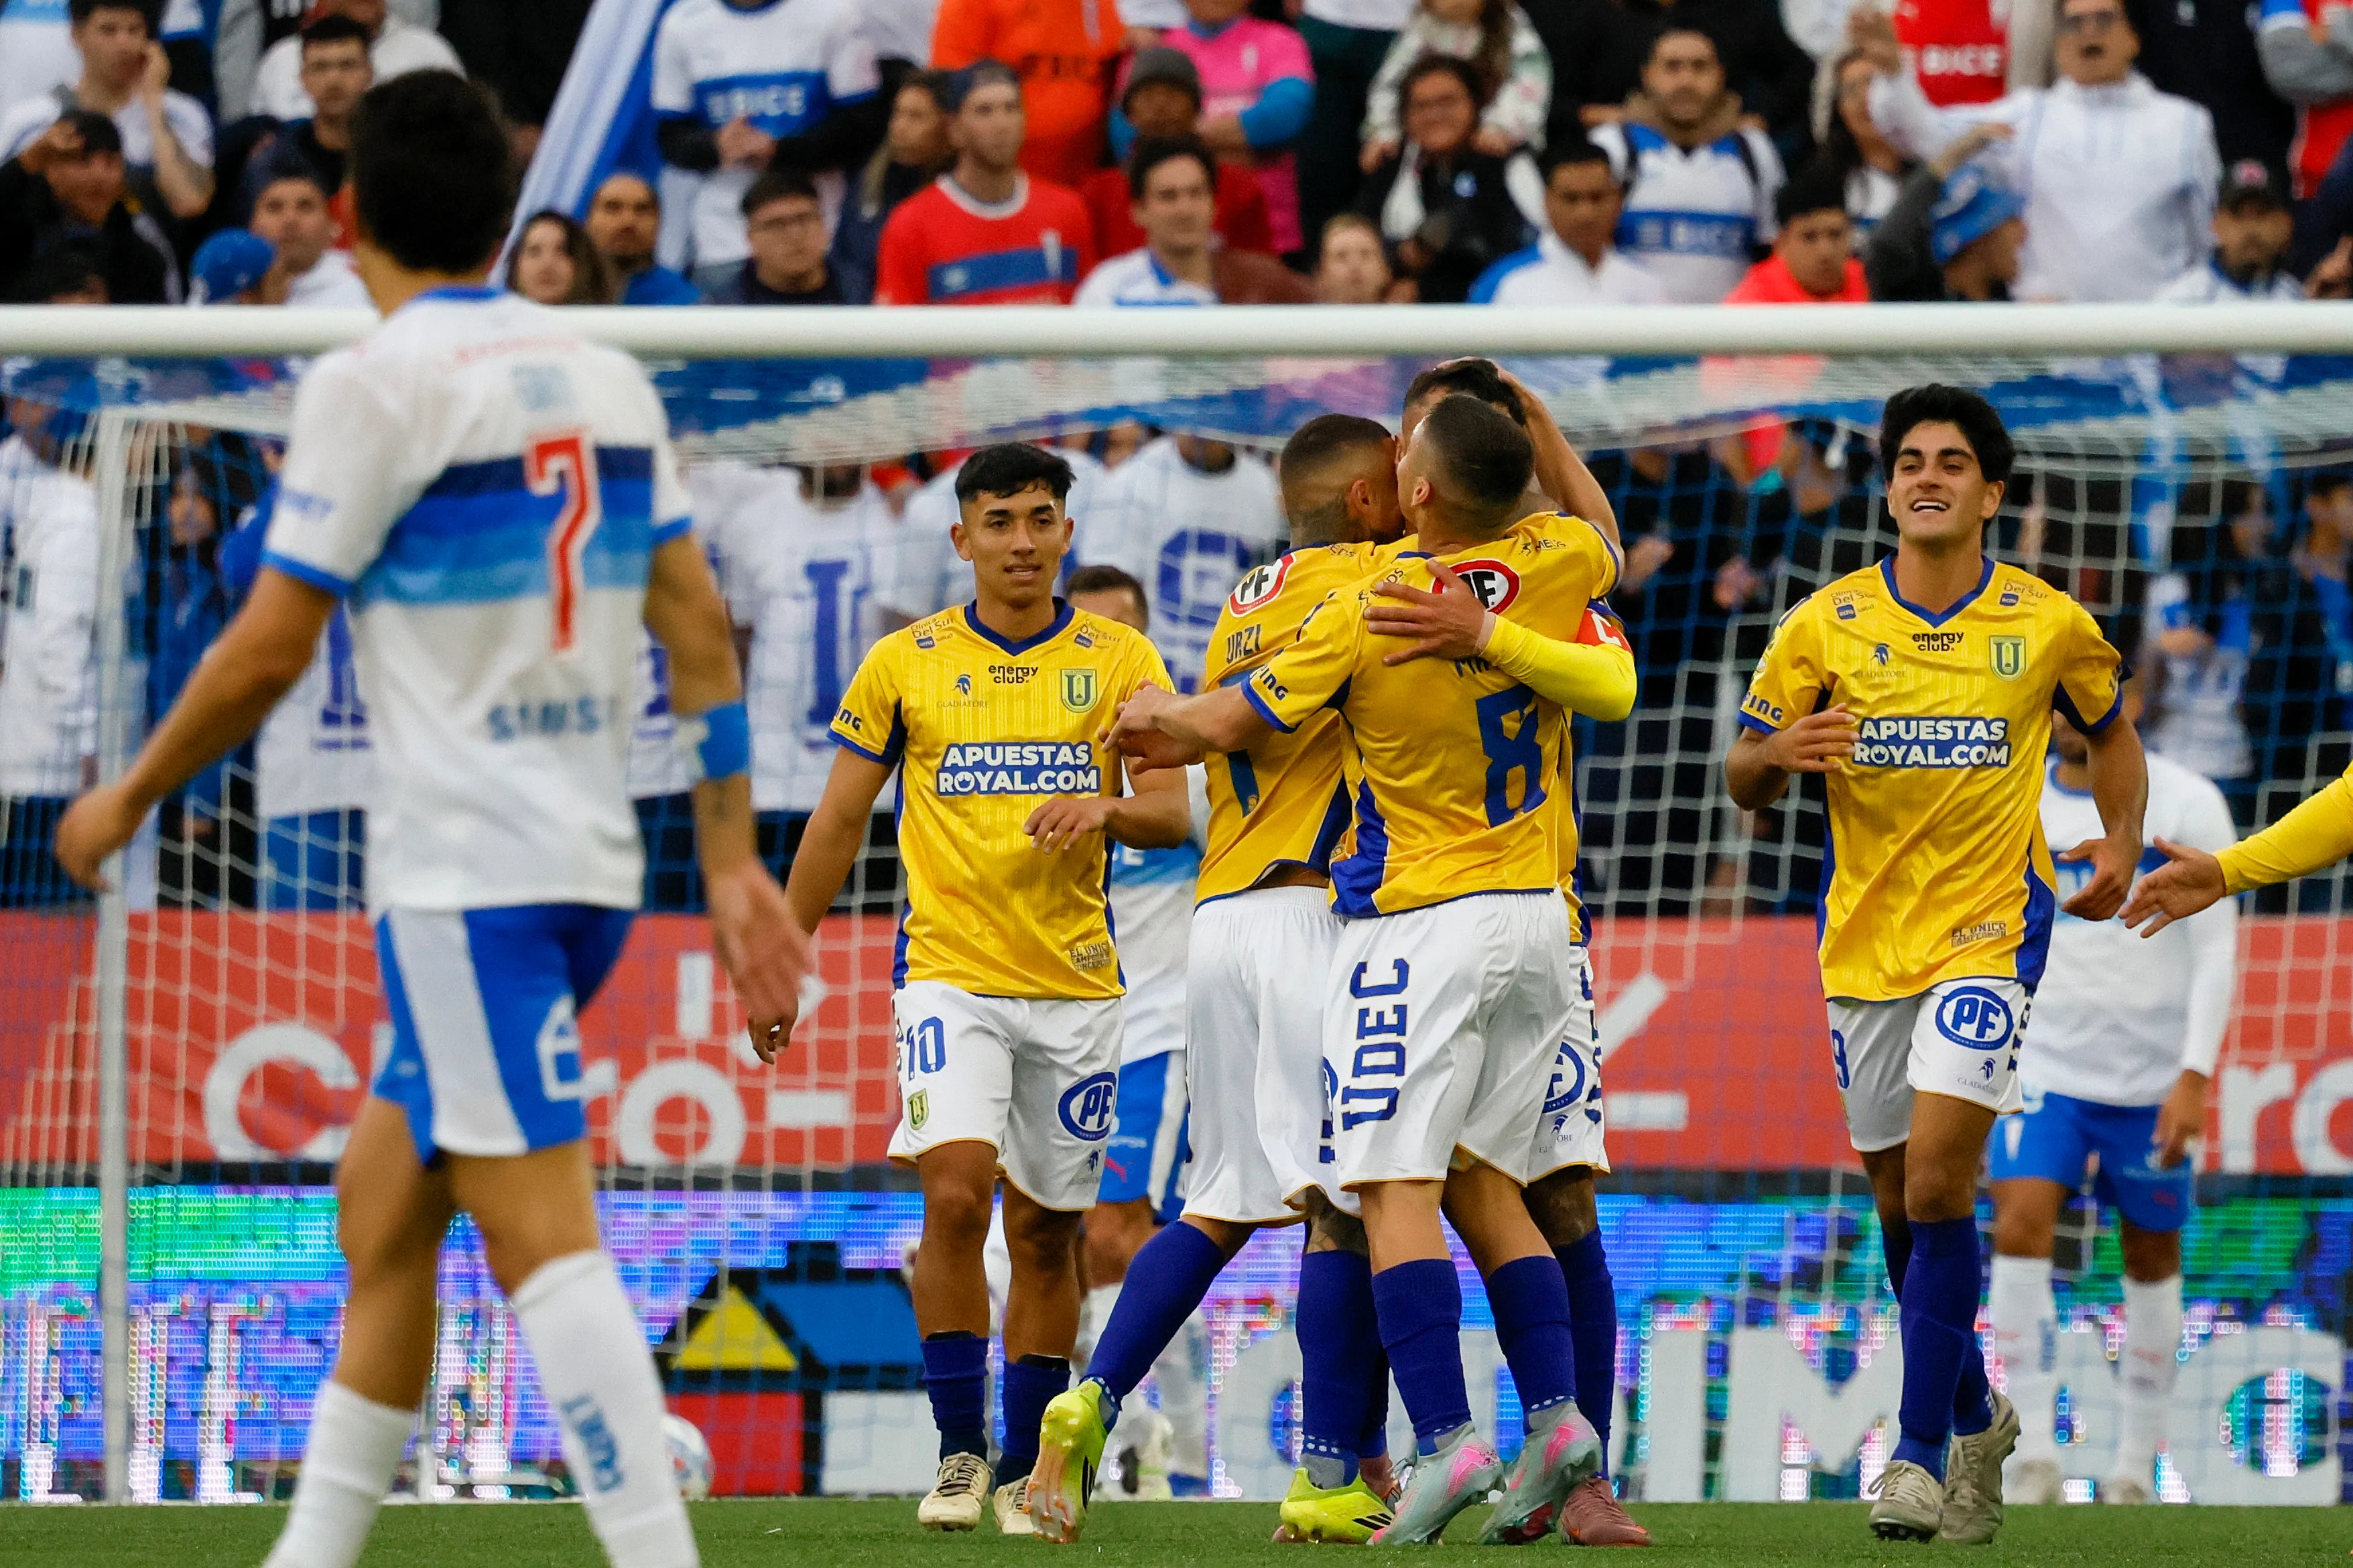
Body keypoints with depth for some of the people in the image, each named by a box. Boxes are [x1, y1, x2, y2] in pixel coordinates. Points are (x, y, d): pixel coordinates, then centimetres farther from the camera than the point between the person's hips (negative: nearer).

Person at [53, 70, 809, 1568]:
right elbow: (701, 625, 10)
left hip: (466, 869, -8)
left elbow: (268, 652, -8)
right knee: (382, 1206, 16)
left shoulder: (375, 383, -9)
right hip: (590, 853, 8)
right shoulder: (605, 376, 10)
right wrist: (734, 861, 14)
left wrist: (129, 799, 7)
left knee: (538, 1229, -12)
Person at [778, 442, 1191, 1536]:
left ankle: (1026, 1474, 15)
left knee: (1047, 1230, 6)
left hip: (1076, 983, 1)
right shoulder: (905, 664, 5)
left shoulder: (1120, 662, 5)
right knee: (955, 1192, -19)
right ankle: (958, 1454, -12)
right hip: (950, 973, -1)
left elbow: (1172, 816, -2)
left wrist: (1106, 807, -24)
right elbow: (838, 824, 11)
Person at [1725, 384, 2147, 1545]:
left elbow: (2109, 731, 19)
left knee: (1938, 1182, -17)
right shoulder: (1826, 624, 0)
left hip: (1988, 931, -3)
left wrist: (2119, 850, 3)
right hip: (1865, 944, 3)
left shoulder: (2049, 626, 0)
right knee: (1901, 1204, 9)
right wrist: (1777, 751, -19)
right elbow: (1743, 783, 5)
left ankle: (1922, 1451, -14)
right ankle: (1974, 1418, 30)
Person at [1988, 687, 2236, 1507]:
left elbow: (2217, 950, -6)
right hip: (2044, 1066, 1)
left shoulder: (2186, 806, -4)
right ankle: (2035, 1457, -17)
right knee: (2019, 1231, -17)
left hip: (2154, 1080, -1)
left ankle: (2136, 1464, 18)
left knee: (2153, 1259, 7)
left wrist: (2194, 1076, -14)